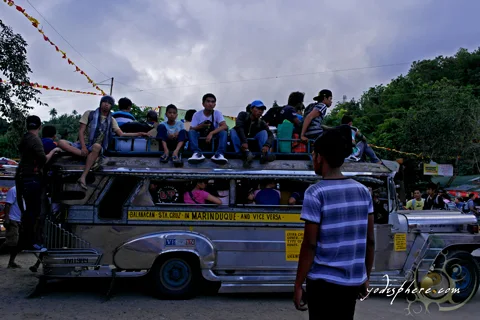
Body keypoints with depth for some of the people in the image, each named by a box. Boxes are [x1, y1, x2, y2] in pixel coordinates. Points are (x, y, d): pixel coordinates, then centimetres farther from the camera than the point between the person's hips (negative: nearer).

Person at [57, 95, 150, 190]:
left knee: (97, 146, -40)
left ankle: (83, 177, -41)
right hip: (82, 144, 0)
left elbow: (121, 134, 3)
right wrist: (83, 147, -16)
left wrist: (139, 134, -6)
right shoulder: (89, 114, 4)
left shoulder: (111, 120, 11)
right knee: (61, 142, -29)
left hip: (95, 147, 0)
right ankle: (90, 157, -34)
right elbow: (81, 131, -2)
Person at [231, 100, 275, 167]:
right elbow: (239, 127, -26)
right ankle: (247, 153, -52)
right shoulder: (243, 115, -8)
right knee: (233, 131, -28)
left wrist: (267, 145, -41)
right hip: (240, 141, -2)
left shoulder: (261, 123, -3)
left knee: (263, 132, -16)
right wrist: (244, 142, -43)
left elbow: (270, 135, -17)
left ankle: (265, 154, -42)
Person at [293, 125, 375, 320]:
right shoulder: (363, 191, 2)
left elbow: (310, 244, -14)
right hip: (353, 280, 5)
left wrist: (298, 284, -6)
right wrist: (366, 277, 16)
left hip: (323, 281, -5)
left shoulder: (315, 193, -14)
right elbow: (370, 240, 6)